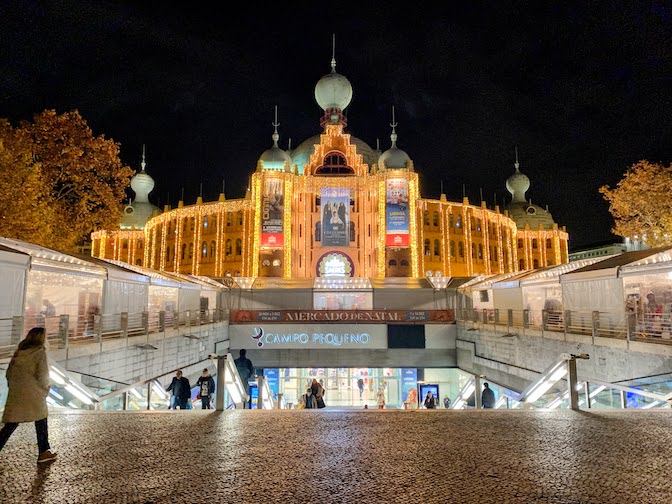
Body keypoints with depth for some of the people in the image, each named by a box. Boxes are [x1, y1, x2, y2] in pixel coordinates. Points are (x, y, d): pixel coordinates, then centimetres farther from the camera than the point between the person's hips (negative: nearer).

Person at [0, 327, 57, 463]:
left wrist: (13, 387, 18)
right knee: (41, 422, 12)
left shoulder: (19, 351, 6)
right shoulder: (40, 352, -11)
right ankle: (44, 452, 21)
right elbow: (42, 374, -14)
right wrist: (46, 388, 3)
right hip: (33, 394, -5)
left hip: (15, 393, 5)